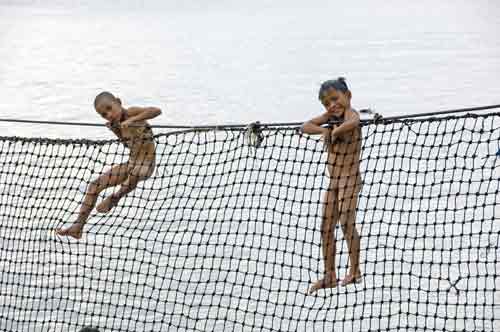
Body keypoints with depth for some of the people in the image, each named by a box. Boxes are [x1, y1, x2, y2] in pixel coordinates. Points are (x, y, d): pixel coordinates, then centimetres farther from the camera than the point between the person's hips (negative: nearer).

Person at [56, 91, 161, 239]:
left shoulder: (131, 113, -18)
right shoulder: (114, 126, 0)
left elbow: (157, 110, -32)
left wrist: (132, 120, -38)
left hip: (146, 164, -7)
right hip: (131, 163, 7)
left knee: (133, 175, -42)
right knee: (95, 185, 0)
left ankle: (115, 197, -12)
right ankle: (78, 227, 5)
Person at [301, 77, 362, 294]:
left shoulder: (351, 113, -16)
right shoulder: (331, 116, 6)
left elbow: (352, 122, -41)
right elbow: (305, 127, 6)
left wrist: (335, 131, -27)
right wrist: (323, 130, -11)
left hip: (349, 178, -8)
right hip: (333, 180, 8)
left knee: (346, 222, -15)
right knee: (326, 228, 8)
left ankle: (354, 269, -3)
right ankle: (329, 276, 14)